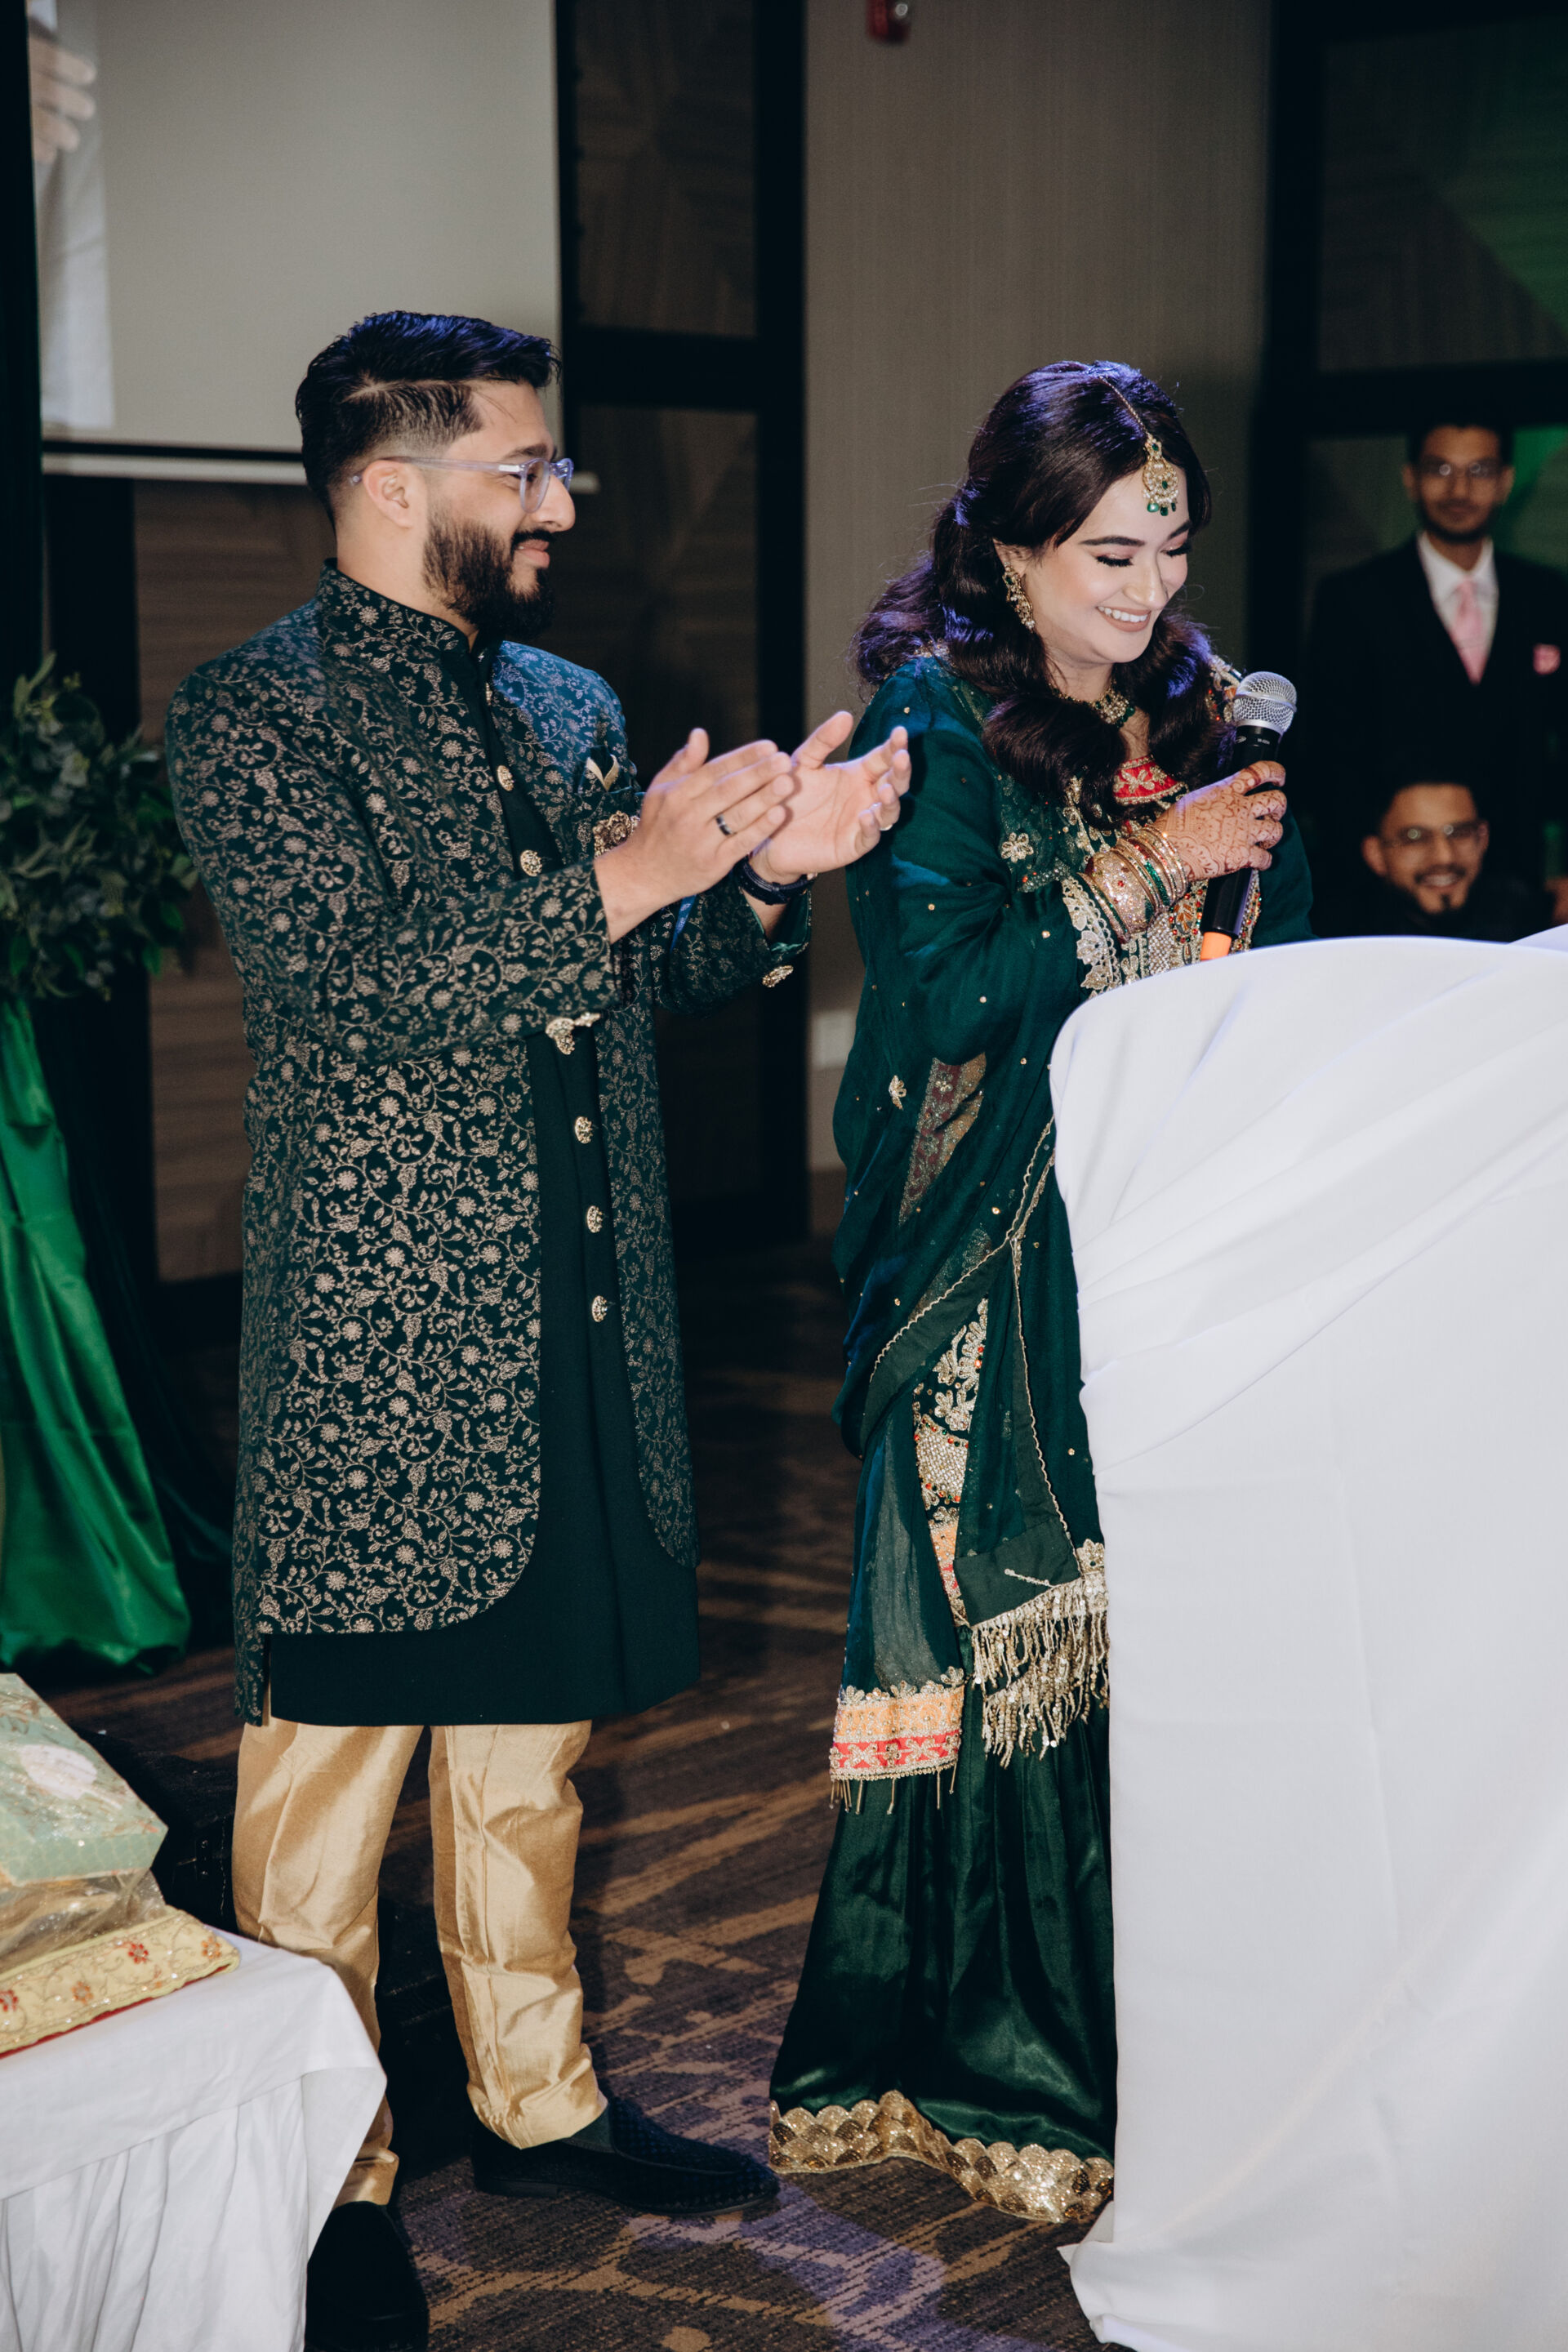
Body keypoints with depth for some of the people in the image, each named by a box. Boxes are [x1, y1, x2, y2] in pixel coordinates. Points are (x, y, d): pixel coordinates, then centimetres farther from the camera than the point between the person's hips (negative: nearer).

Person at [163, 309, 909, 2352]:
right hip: (381, 1344, -7)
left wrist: (764, 871, 0)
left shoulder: (569, 705, 15)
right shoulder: (259, 711, -8)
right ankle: (329, 2186, 15)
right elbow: (343, 980, -21)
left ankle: (537, 2100, 32)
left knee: (535, 1726, 18)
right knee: (336, 1756, 3)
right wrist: (628, 870, -23)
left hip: (581, 1333, 7)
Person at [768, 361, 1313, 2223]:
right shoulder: (935, 720, -3)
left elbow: (1279, 958, 17)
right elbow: (947, 991, -13)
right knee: (1011, 1623, -1)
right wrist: (1148, 868, -13)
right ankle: (1004, 2066, 11)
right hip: (999, 1254, -5)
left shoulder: (1198, 712, 14)